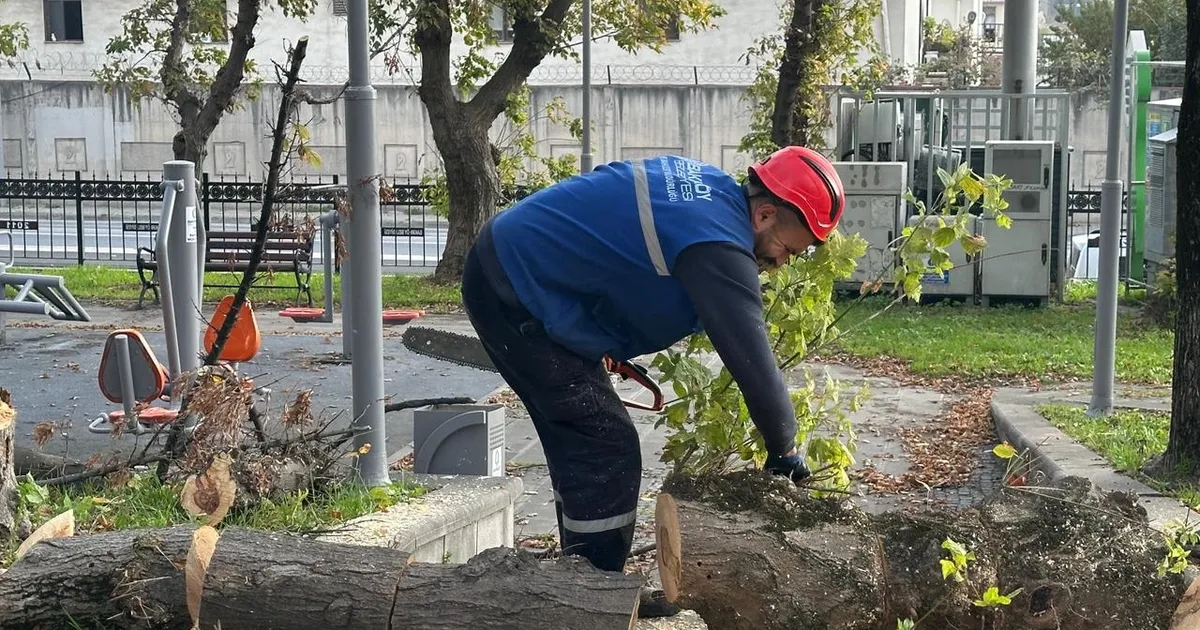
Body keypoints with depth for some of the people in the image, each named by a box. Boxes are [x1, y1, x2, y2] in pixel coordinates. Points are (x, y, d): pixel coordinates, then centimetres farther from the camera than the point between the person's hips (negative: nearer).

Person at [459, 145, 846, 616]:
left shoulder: (708, 184, 8)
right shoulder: (719, 248, -22)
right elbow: (753, 361, -22)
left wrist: (611, 342, 17)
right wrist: (783, 453, -7)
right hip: (517, 292, -10)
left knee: (581, 443, 15)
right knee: (608, 451, -7)